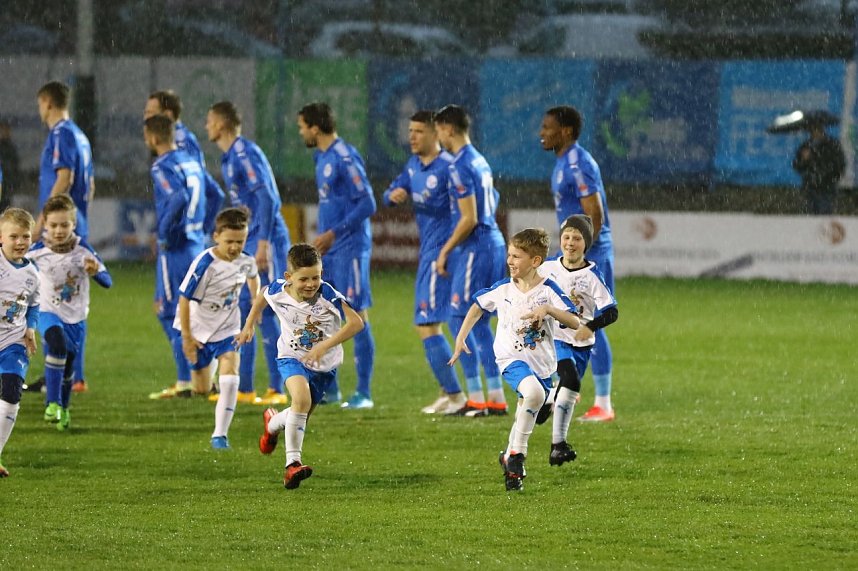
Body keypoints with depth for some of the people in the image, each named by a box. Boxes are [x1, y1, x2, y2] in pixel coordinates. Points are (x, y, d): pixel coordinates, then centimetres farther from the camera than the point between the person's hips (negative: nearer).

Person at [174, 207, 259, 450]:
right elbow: (184, 298, -19)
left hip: (228, 330, 2)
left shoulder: (246, 261, -10)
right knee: (202, 391, 9)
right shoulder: (205, 264, -25)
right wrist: (186, 336, -17)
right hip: (200, 330, -2)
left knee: (230, 380, -18)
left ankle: (220, 435, -10)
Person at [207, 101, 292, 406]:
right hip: (247, 244, 10)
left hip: (265, 242, -10)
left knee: (263, 312, -8)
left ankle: (277, 390, -5)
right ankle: (243, 389, 13)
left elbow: (267, 197, -21)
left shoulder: (245, 153, -13)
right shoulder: (228, 158, 17)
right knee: (241, 311, 9)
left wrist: (263, 243, -25)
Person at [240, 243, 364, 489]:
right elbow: (262, 296, 7)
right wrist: (249, 325, 13)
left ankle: (273, 423, 53)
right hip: (292, 358, -1)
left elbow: (356, 322, -32)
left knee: (301, 416, 15)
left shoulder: (328, 295, -28)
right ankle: (292, 464, -26)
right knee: (301, 397, -31)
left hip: (324, 365, 1)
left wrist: (325, 346, -38)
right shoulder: (278, 292, -18)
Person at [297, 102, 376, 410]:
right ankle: (328, 387, 18)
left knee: (357, 316, -7)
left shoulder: (345, 158, -15)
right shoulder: (321, 157, 14)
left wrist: (334, 233, -19)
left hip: (349, 247, -10)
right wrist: (323, 238, 18)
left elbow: (367, 204, -18)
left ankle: (364, 393, -5)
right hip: (328, 249, 10)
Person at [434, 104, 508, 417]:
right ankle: (496, 397, 12)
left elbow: (469, 218, -19)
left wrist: (446, 251, -11)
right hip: (494, 242, 10)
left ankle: (476, 398, -6)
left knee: (460, 319, -5)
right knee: (480, 323, 13)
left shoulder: (461, 167, -15)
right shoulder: (480, 161, 15)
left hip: (476, 248, -10)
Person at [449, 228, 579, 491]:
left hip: (542, 363, 2)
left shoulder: (548, 291, -9)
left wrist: (549, 309, -32)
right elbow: (478, 305, 18)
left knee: (525, 416, 13)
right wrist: (461, 337, 14)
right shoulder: (503, 289, -1)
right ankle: (518, 454, -21)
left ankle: (510, 457, 39)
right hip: (512, 358, -2)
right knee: (534, 392, -32)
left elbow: (574, 322, -17)